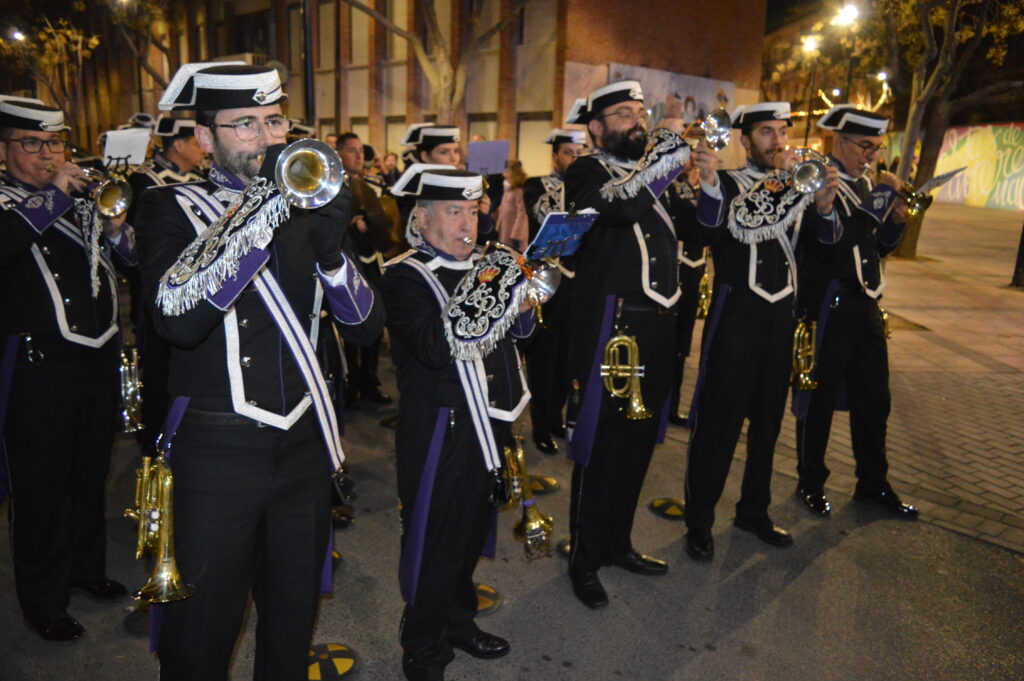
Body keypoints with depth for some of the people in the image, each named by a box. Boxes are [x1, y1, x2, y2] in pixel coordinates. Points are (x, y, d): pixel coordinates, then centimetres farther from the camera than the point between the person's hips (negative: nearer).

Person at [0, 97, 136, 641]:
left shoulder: (84, 198, 13)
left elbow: (132, 260, 9)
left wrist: (116, 229, -10)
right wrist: (53, 198, -22)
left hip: (100, 358, 6)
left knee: (91, 474, 19)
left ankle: (87, 565, 38)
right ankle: (44, 600, 22)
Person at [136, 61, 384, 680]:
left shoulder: (307, 199, 7)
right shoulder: (173, 208, -3)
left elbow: (367, 325, -1)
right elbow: (177, 317, -24)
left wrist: (331, 249, -18)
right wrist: (265, 214, -26)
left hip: (304, 444, 4)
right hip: (217, 451, -3)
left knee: (293, 619, 19)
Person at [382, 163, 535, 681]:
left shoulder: (481, 267, 10)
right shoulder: (405, 277, -13)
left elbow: (518, 328, 10)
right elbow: (438, 347, -27)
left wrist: (521, 300, -10)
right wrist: (491, 293, -32)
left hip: (488, 425, 7)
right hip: (441, 432, -7)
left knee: (472, 532, 22)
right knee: (432, 544, 7)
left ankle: (459, 620, 43)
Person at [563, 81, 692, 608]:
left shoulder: (652, 169, 17)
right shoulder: (587, 172, -4)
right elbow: (623, 207, -27)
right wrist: (670, 148, -20)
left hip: (657, 327, 8)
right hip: (610, 326, -7)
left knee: (637, 443, 16)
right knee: (601, 445, 2)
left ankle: (616, 543, 34)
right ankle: (584, 559, 20)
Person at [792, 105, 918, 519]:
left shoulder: (864, 185, 14)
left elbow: (877, 247, 19)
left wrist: (896, 220, 1)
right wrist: (880, 200, -19)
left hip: (866, 306, 8)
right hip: (828, 308, -8)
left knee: (874, 397, 13)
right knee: (819, 397, 4)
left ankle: (873, 483, 27)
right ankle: (811, 482, 20)